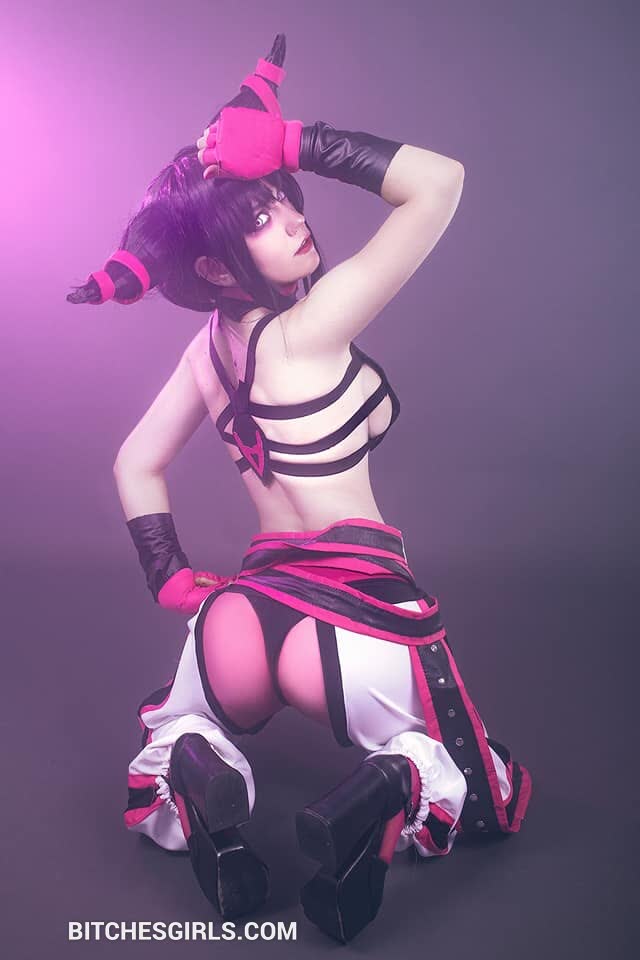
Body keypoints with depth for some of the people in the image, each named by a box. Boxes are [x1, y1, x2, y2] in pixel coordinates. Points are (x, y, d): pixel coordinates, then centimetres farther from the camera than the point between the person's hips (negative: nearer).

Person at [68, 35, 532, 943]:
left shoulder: (209, 345, 5)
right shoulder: (307, 329, -14)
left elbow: (135, 465, 16)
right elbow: (440, 181, -16)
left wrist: (174, 582, 16)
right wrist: (292, 138, -16)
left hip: (245, 611, 6)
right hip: (357, 616, -5)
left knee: (173, 734, 38)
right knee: (494, 797, 21)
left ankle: (195, 782, 2)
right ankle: (395, 784, -12)